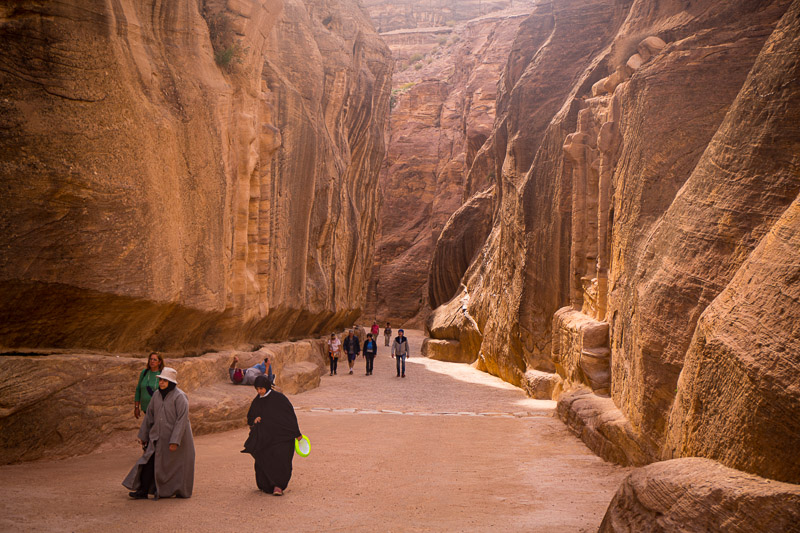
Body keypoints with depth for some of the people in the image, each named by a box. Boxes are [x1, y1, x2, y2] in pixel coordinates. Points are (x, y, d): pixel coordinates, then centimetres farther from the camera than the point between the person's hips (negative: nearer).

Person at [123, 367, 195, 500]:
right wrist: (143, 435, 12)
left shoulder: (179, 397, -17)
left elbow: (182, 419, -20)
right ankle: (142, 492, 3)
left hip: (177, 436, -6)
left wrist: (175, 441, -24)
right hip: (159, 437, 6)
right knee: (149, 462, -2)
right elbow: (149, 415, 12)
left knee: (178, 465, 7)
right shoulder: (157, 395, 4)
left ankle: (182, 490, 25)